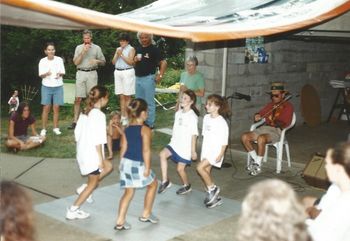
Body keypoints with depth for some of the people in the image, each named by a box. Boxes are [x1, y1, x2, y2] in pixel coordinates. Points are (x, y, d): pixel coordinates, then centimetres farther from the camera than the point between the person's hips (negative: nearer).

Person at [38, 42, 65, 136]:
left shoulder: (59, 60, 0)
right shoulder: (42, 61, -2)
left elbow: (63, 72, 4)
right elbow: (41, 75, -4)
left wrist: (59, 74, -19)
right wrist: (46, 74, -25)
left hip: (58, 86, 1)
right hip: (47, 86, -1)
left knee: (56, 107, 2)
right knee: (46, 107, -3)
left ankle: (56, 128, 12)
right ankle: (44, 129, 3)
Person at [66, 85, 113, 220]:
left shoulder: (85, 112, 7)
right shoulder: (99, 115, -20)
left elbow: (77, 133, 11)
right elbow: (98, 140, -21)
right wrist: (100, 158, -15)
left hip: (82, 152, 9)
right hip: (92, 154, -9)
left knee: (108, 167, 24)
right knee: (93, 184, 7)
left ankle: (85, 188, 18)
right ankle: (72, 211, 10)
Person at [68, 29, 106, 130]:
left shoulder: (97, 48, 7)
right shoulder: (79, 48, 9)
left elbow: (103, 61, 9)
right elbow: (76, 62, 1)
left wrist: (97, 61, -13)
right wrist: (83, 52, -9)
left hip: (92, 73, 0)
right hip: (81, 73, 0)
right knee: (78, 98, -3)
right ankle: (75, 121, -1)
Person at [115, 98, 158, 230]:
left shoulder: (127, 129, 6)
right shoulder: (145, 130, -13)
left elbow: (123, 148, 8)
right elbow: (146, 151, -17)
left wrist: (121, 163, 17)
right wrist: (147, 168, -14)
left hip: (126, 162, 6)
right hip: (138, 164, -6)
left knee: (129, 191, 15)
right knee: (153, 184, 19)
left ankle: (120, 221, 9)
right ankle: (146, 214, 27)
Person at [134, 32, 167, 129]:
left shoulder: (154, 49, -7)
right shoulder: (138, 49, 13)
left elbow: (163, 62, -12)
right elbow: (133, 62, 23)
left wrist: (160, 75, -18)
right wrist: (135, 60, 0)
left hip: (148, 78, -7)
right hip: (138, 78, 7)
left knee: (149, 102, -3)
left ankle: (150, 124, 3)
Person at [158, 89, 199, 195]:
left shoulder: (192, 116, -15)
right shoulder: (178, 113, 6)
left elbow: (194, 134, -13)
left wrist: (193, 150, -12)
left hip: (185, 146, -6)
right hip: (175, 143, 6)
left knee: (180, 168, 2)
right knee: (162, 154, -18)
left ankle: (187, 186, 31)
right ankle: (165, 181, -9)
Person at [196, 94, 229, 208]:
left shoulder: (221, 122, -16)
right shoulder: (206, 118, 5)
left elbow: (224, 140, -14)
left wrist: (221, 155, -17)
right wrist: (203, 150, 16)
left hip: (215, 151, -7)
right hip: (206, 150, 8)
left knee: (200, 167, -20)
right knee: (206, 172, 8)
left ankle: (213, 188, 0)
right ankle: (214, 197, 22)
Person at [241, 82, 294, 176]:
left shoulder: (288, 106, 0)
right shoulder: (270, 105, 18)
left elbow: (285, 124, -11)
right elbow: (261, 113, 22)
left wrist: (276, 122, -32)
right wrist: (257, 116, -3)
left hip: (277, 131, -6)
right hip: (264, 128, 7)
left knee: (261, 139, -37)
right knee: (244, 137, -15)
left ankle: (258, 166, -20)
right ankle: (256, 159, 1)